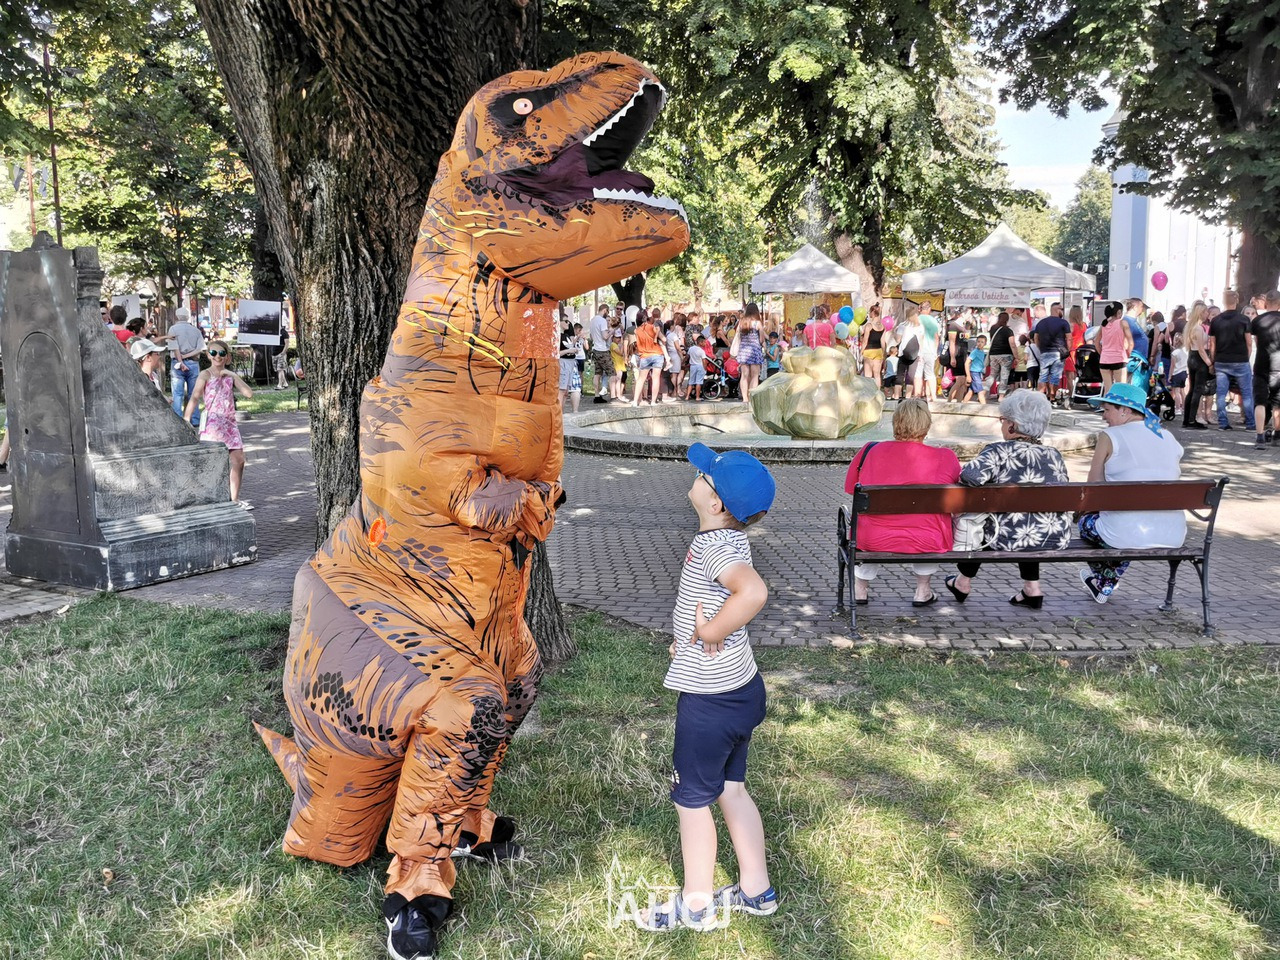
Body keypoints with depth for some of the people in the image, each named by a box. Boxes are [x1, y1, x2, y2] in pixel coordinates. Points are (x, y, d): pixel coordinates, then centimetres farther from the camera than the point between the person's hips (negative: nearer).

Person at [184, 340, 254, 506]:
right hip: (212, 422, -6)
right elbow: (194, 398, -12)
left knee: (239, 459, 4)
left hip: (229, 422, 6)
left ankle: (234, 498, 15)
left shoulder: (230, 375, 11)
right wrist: (186, 420, -22)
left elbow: (248, 393, 0)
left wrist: (234, 375, -7)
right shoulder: (205, 375, -4)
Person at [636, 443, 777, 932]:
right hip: (741, 688, 9)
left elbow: (753, 592, -44)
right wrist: (691, 635, 7)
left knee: (692, 796, 9)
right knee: (731, 787, 21)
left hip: (710, 698, -9)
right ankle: (756, 889, 33)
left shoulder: (715, 545, -25)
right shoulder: (727, 538, 4)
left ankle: (696, 905, 24)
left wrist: (710, 633, -30)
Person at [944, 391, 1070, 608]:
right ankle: (1032, 589, 32)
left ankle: (963, 582, 39)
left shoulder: (999, 452, -9)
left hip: (1010, 540, -4)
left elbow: (970, 476, -26)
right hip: (1057, 540, 5)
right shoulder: (1054, 456, 7)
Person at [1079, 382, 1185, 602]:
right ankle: (1106, 586, 52)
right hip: (1173, 535, 6)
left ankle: (1100, 581, 48)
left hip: (1127, 535, -6)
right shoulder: (1170, 439, 12)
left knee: (1087, 520, 27)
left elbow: (1093, 488, -3)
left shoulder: (1110, 437, -5)